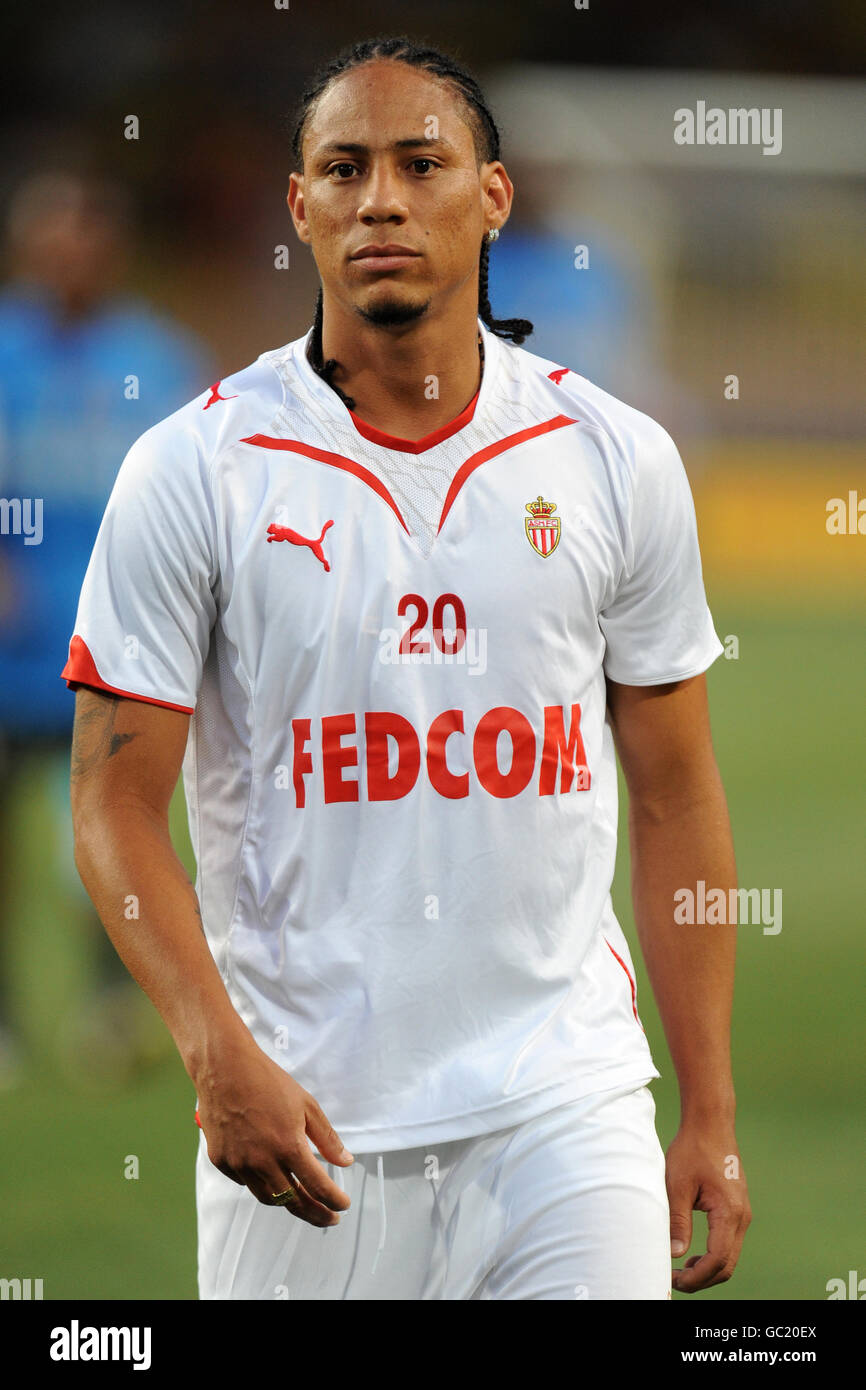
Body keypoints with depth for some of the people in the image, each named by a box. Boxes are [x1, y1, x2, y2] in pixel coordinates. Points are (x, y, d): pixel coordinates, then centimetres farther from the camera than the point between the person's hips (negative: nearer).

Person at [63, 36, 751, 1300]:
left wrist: (710, 1120, 5)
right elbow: (117, 805, -3)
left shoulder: (617, 460, 5)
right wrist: (220, 1055, -18)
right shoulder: (191, 471, -1)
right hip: (304, 1125, -1)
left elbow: (677, 803, 9)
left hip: (565, 1106, 1)